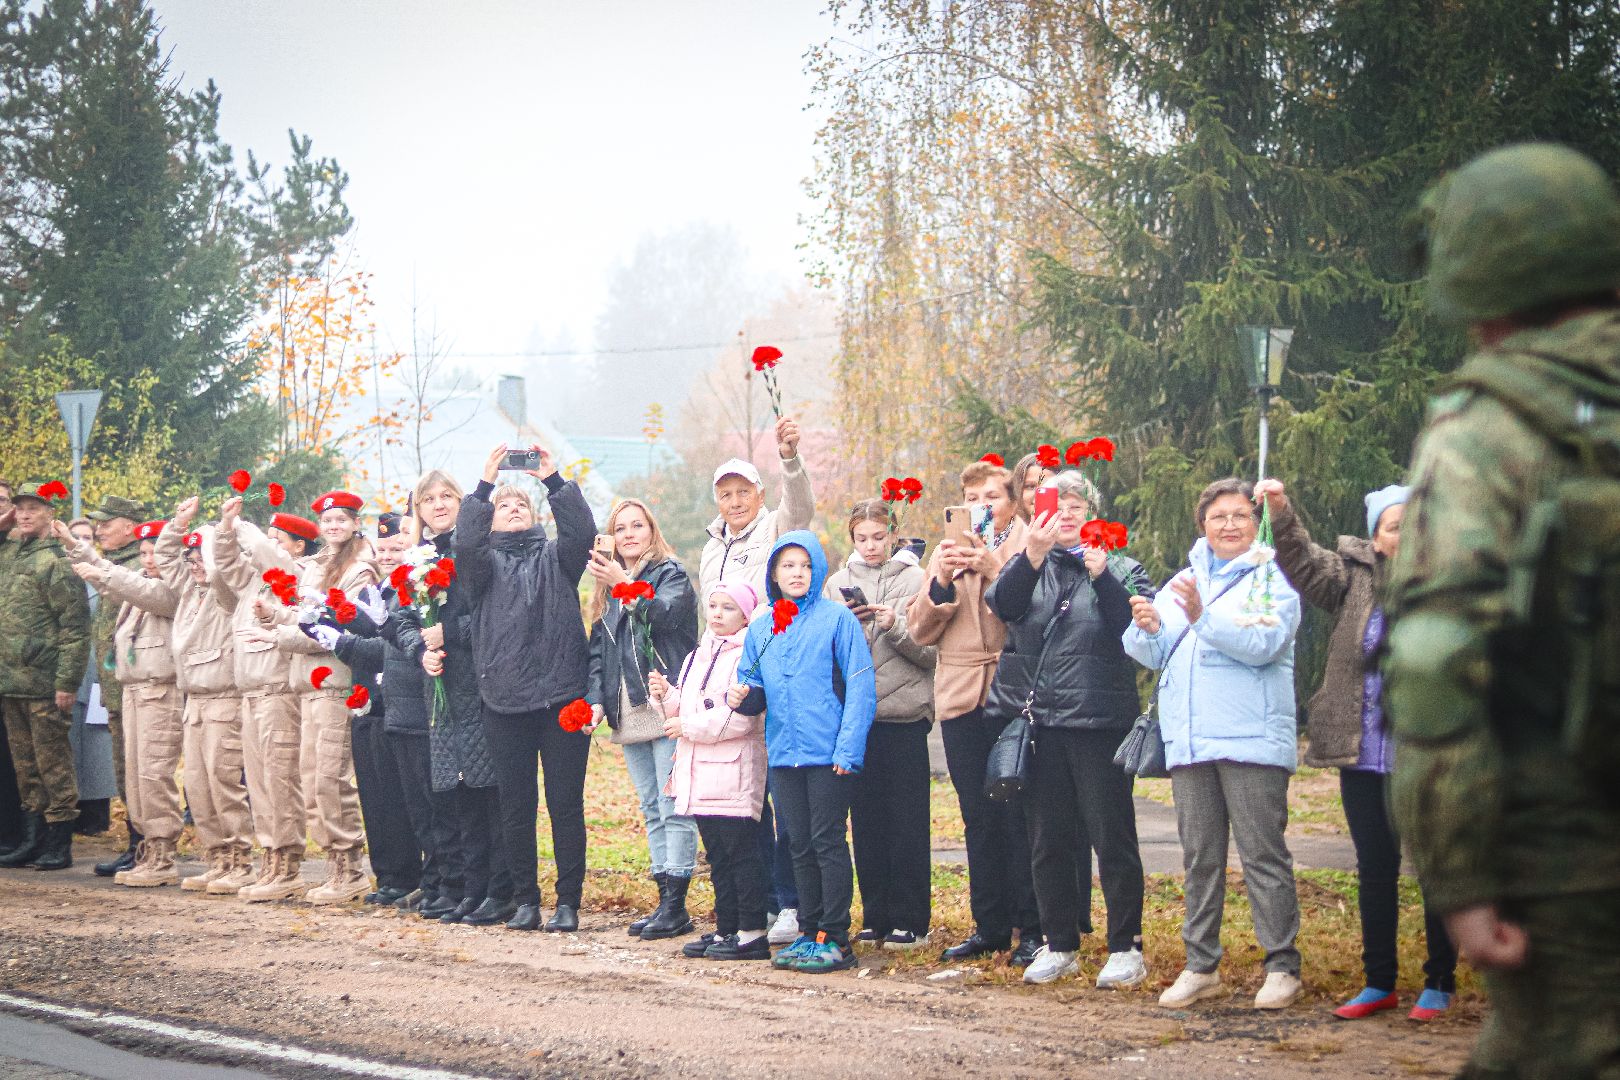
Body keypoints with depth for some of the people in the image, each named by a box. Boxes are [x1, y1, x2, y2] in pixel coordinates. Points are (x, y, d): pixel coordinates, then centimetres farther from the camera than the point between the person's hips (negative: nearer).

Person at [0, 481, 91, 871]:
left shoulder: (56, 561, -9)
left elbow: (75, 627, -13)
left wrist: (67, 682, -18)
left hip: (43, 684, -8)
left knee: (53, 764, -1)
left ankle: (59, 846, 3)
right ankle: (32, 839, 19)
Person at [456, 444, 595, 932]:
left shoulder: (553, 557, 14)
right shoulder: (485, 561, 12)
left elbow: (582, 533, -7)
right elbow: (466, 543, -10)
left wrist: (554, 480, -15)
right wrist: (485, 484, -17)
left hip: (561, 697, -1)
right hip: (505, 701, 1)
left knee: (566, 804, -1)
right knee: (516, 807, 4)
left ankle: (568, 902, 3)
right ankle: (525, 899, 13)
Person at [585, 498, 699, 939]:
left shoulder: (672, 574, 0)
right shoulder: (608, 587, 19)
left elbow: (665, 614, -20)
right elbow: (598, 650, 17)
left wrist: (625, 587, -31)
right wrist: (595, 699, 3)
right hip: (630, 716, 7)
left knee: (674, 810, -9)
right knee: (652, 812, 8)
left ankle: (676, 906, -10)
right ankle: (665, 899, 11)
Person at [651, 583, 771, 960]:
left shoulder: (747, 659, -11)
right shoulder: (696, 658, 18)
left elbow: (741, 717, -21)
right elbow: (686, 710, 25)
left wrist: (689, 727, -15)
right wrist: (668, 695, 4)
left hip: (733, 773, -9)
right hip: (701, 775, 9)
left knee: (741, 852, -6)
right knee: (718, 856, 13)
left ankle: (752, 933, -3)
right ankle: (726, 929, 18)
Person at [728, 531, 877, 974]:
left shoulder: (837, 619, -4)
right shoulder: (761, 629, 12)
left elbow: (861, 688, -8)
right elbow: (758, 695, 16)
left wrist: (848, 748, -16)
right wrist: (742, 697, -8)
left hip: (828, 754, -5)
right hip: (783, 754, 5)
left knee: (828, 842, -4)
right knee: (801, 846, 11)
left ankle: (835, 939, -1)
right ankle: (809, 933, 18)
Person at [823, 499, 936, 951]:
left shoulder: (916, 580, 2)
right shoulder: (838, 584, 11)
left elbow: (933, 651, -3)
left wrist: (896, 627, -17)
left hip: (904, 714, -3)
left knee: (907, 822, -2)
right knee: (866, 821, 7)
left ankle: (910, 921, 4)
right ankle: (875, 917, 14)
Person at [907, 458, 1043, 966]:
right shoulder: (948, 552, 16)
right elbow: (920, 630, 8)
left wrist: (994, 567, -21)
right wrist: (941, 581, -7)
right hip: (962, 696, 5)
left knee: (1019, 815, -6)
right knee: (979, 819, 8)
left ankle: (1031, 929, 0)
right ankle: (989, 925, 15)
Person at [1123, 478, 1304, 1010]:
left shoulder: (1273, 579, 1)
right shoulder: (1181, 583, 19)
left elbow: (1264, 643, -15)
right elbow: (1151, 656, 13)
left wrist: (1203, 618, -25)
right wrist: (1146, 629, -10)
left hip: (1252, 741, -6)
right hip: (1189, 742, 6)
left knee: (1263, 854, -6)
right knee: (1199, 859, 9)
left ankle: (1282, 968, -3)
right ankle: (1201, 966, 14)